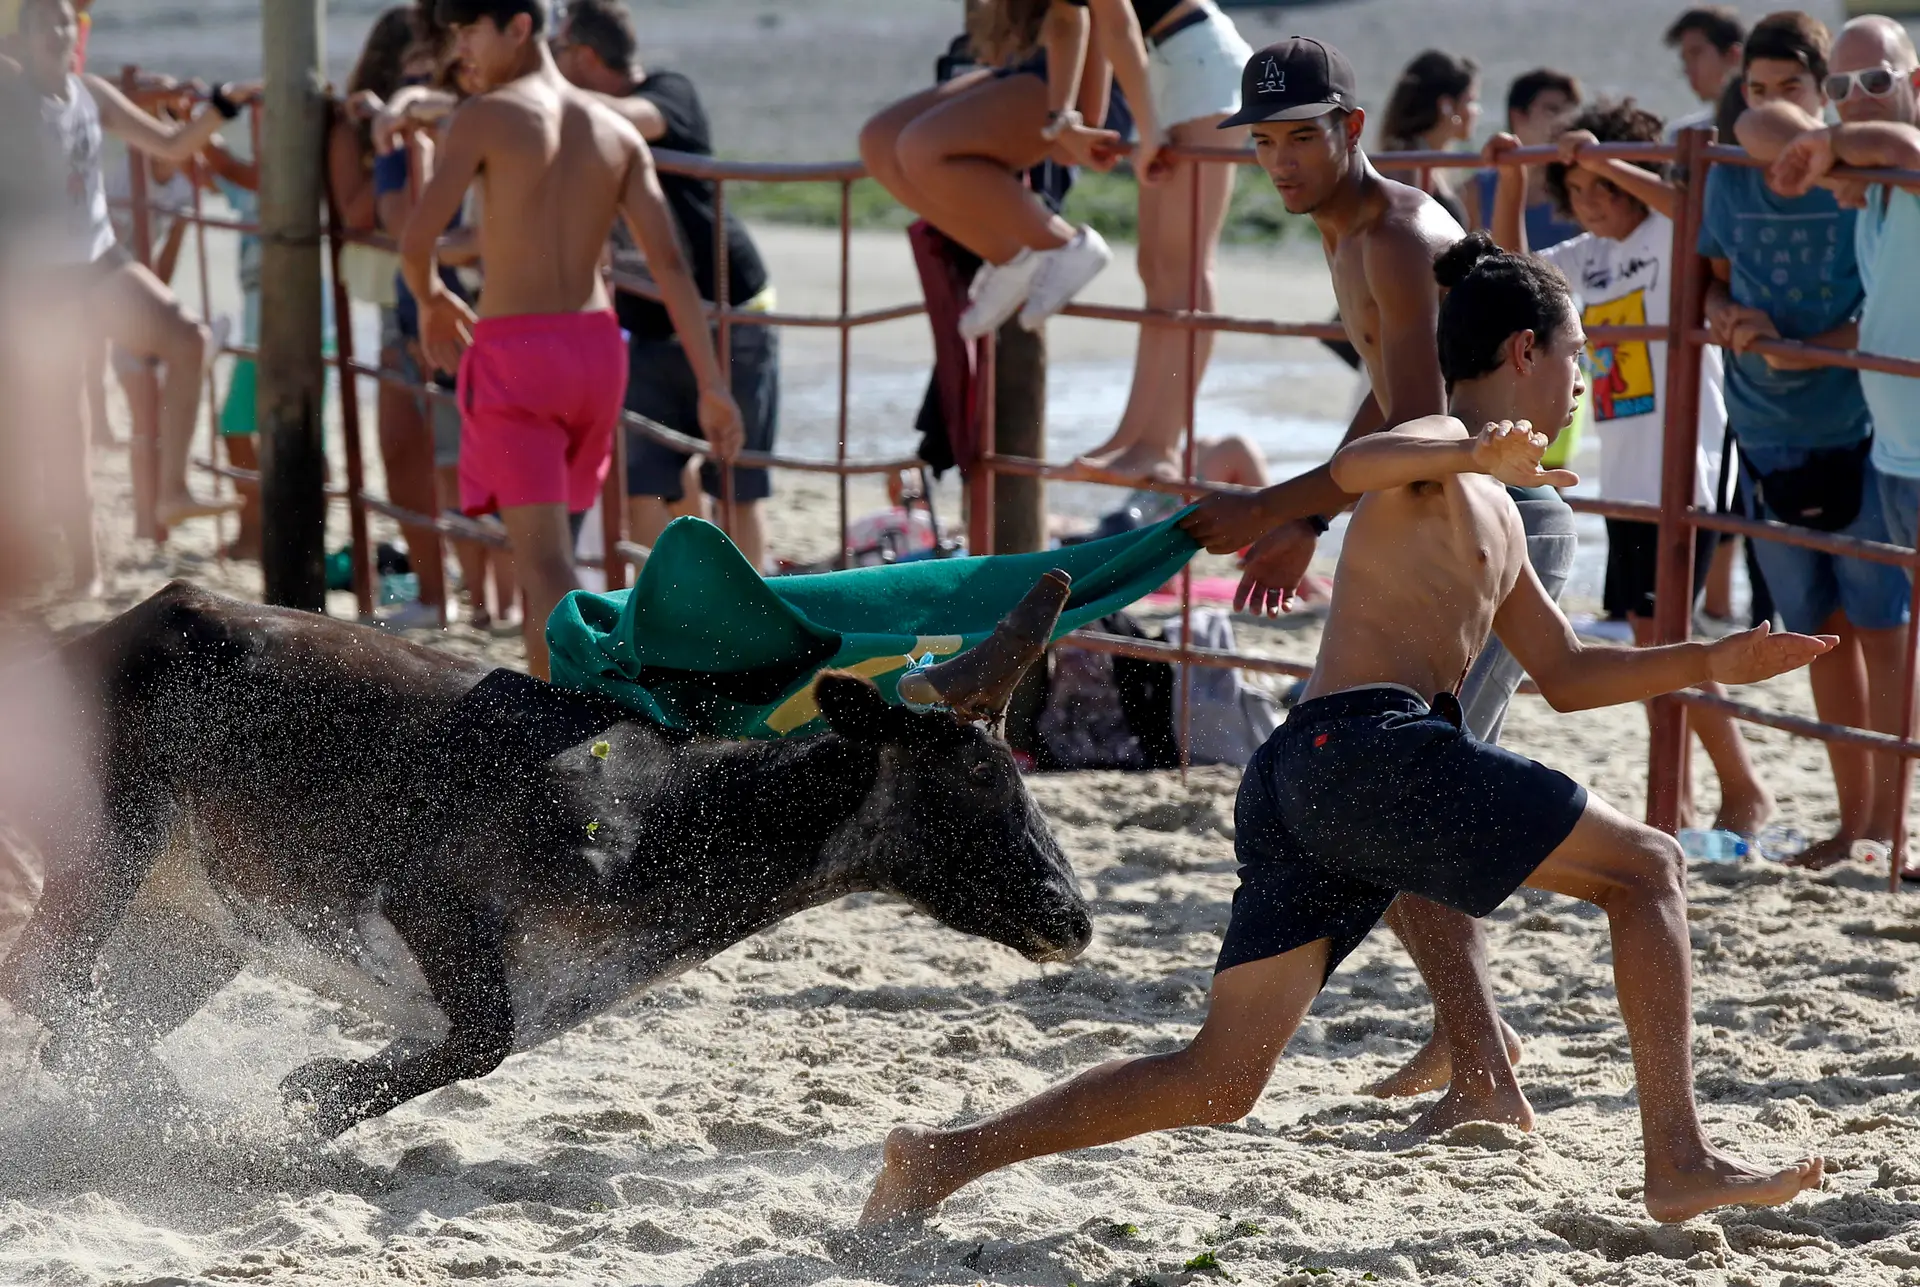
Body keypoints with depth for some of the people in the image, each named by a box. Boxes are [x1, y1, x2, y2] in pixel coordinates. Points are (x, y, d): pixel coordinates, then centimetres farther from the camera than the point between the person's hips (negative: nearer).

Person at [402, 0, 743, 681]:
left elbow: (417, 240, -12)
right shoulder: (618, 132, 9)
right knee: (545, 548, 23)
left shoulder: (484, 117, -6)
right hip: (596, 346, 6)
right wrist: (712, 385, 0)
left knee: (546, 563, -11)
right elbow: (670, 263, 2)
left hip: (514, 351, -6)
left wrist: (431, 300, 10)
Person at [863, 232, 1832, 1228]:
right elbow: (1352, 467, -22)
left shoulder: (1495, 515, 31)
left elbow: (1566, 676, 35)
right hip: (1372, 746, -9)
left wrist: (1711, 663, 27)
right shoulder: (1440, 444, 2)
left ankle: (946, 1155, 0)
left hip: (1298, 781, 9)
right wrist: (1471, 453, -39)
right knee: (1648, 868, -1)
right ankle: (1679, 1164, -5)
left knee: (1219, 1082, 4)